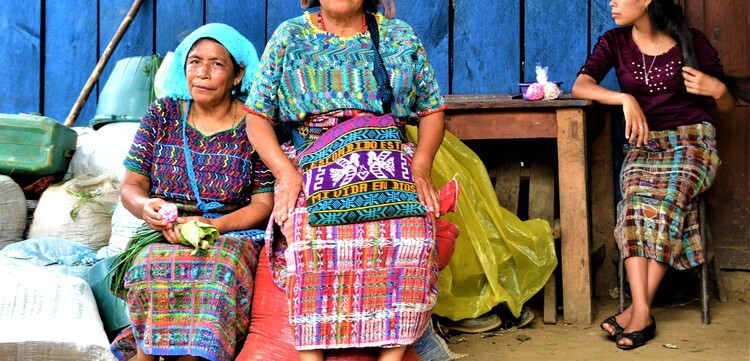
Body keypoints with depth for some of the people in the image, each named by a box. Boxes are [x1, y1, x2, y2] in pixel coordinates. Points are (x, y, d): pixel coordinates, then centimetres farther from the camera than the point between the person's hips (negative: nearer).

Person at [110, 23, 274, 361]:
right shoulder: (162, 114, 9)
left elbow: (264, 203, -2)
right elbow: (131, 185, 9)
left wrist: (212, 225, -19)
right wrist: (146, 206, -16)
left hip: (233, 234, -2)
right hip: (164, 236, 2)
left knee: (219, 266, -36)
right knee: (152, 267, -33)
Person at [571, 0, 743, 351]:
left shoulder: (691, 41, 1)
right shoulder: (615, 42, 7)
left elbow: (728, 107, 8)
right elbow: (580, 86, -9)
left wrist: (718, 90, -15)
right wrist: (626, 99, -23)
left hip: (691, 140, -2)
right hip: (643, 144, 2)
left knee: (663, 200, -32)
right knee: (635, 200, -30)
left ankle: (638, 309, -30)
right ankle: (643, 313, -37)